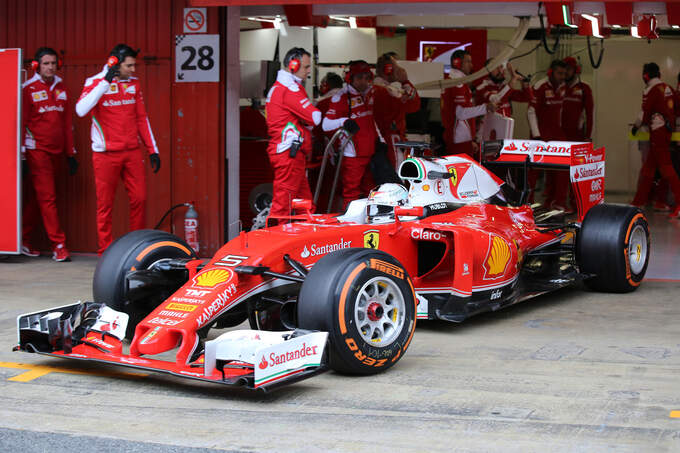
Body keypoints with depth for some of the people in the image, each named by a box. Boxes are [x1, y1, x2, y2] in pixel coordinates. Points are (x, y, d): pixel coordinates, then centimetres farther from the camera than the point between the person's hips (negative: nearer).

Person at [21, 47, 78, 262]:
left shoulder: (61, 88, 13)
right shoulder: (28, 89, -3)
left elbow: (67, 123, 17)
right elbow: (22, 122, -4)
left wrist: (70, 153, 15)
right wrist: (22, 154, -8)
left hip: (56, 151, 5)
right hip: (37, 151, -5)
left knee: (35, 197, 10)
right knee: (47, 197, -7)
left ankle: (24, 241, 18)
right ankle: (58, 245, -8)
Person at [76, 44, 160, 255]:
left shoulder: (134, 83, 12)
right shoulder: (96, 82, -3)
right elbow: (81, 110, -21)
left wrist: (153, 150, 14)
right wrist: (106, 82, -22)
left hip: (132, 152, 4)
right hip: (105, 154, -4)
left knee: (139, 198, -1)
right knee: (105, 203, 1)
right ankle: (105, 251, 9)